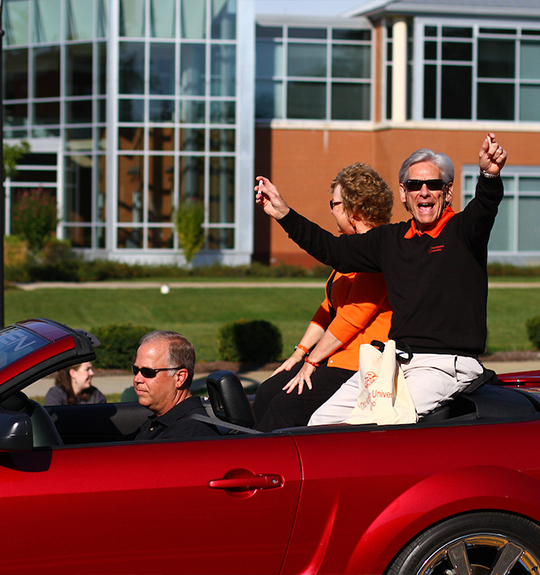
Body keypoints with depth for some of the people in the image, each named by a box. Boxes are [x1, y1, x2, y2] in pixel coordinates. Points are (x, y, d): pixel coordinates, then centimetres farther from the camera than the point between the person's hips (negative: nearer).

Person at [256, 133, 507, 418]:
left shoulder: (462, 230, -2)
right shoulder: (391, 239, 16)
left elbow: (484, 210, -25)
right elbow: (333, 250, 23)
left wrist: (489, 175, -48)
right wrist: (283, 213, 17)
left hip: (446, 365, -6)